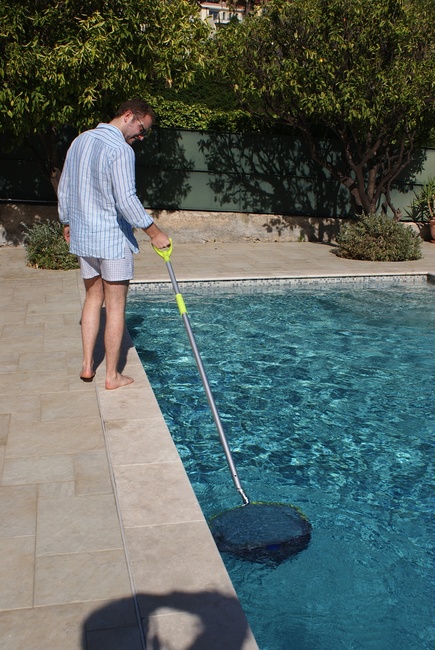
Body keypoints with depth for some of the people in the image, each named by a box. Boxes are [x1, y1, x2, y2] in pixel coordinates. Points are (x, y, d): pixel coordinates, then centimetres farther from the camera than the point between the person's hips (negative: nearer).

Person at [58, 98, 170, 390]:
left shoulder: (80, 140, 10)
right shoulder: (121, 149, -17)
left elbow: (64, 189, 16)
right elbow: (126, 200, -24)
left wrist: (67, 222, 27)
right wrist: (154, 232, -17)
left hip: (83, 235, 8)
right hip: (113, 238, -8)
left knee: (93, 296, 20)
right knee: (115, 306, 2)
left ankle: (88, 365, 22)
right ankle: (113, 376, 10)